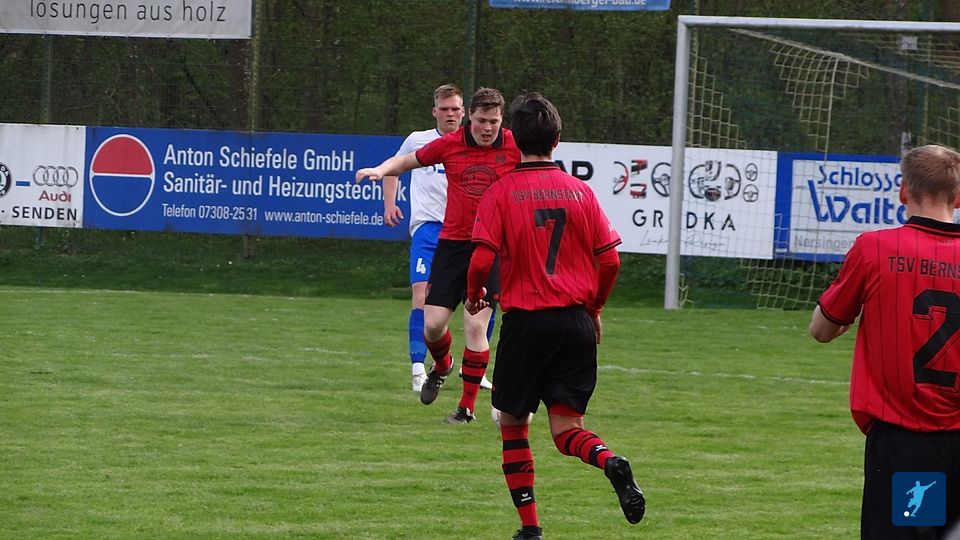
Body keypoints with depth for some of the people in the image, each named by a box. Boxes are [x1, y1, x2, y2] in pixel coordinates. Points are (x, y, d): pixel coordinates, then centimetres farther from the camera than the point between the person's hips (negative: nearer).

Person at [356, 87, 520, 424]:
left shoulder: (513, 147, -4)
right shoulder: (450, 144, -1)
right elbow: (409, 160, 13)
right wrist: (382, 169, -6)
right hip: (452, 241, 2)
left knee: (475, 325, -10)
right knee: (433, 323, -2)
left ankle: (468, 406, 2)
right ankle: (441, 367, 34)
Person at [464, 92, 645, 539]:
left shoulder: (502, 192, -4)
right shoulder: (580, 191, 4)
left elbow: (482, 260, -12)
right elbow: (609, 259, 2)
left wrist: (474, 295, 9)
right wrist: (594, 308, 18)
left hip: (525, 321, -3)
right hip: (576, 323, 3)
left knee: (513, 423, 14)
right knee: (566, 429, 5)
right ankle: (610, 462, -27)